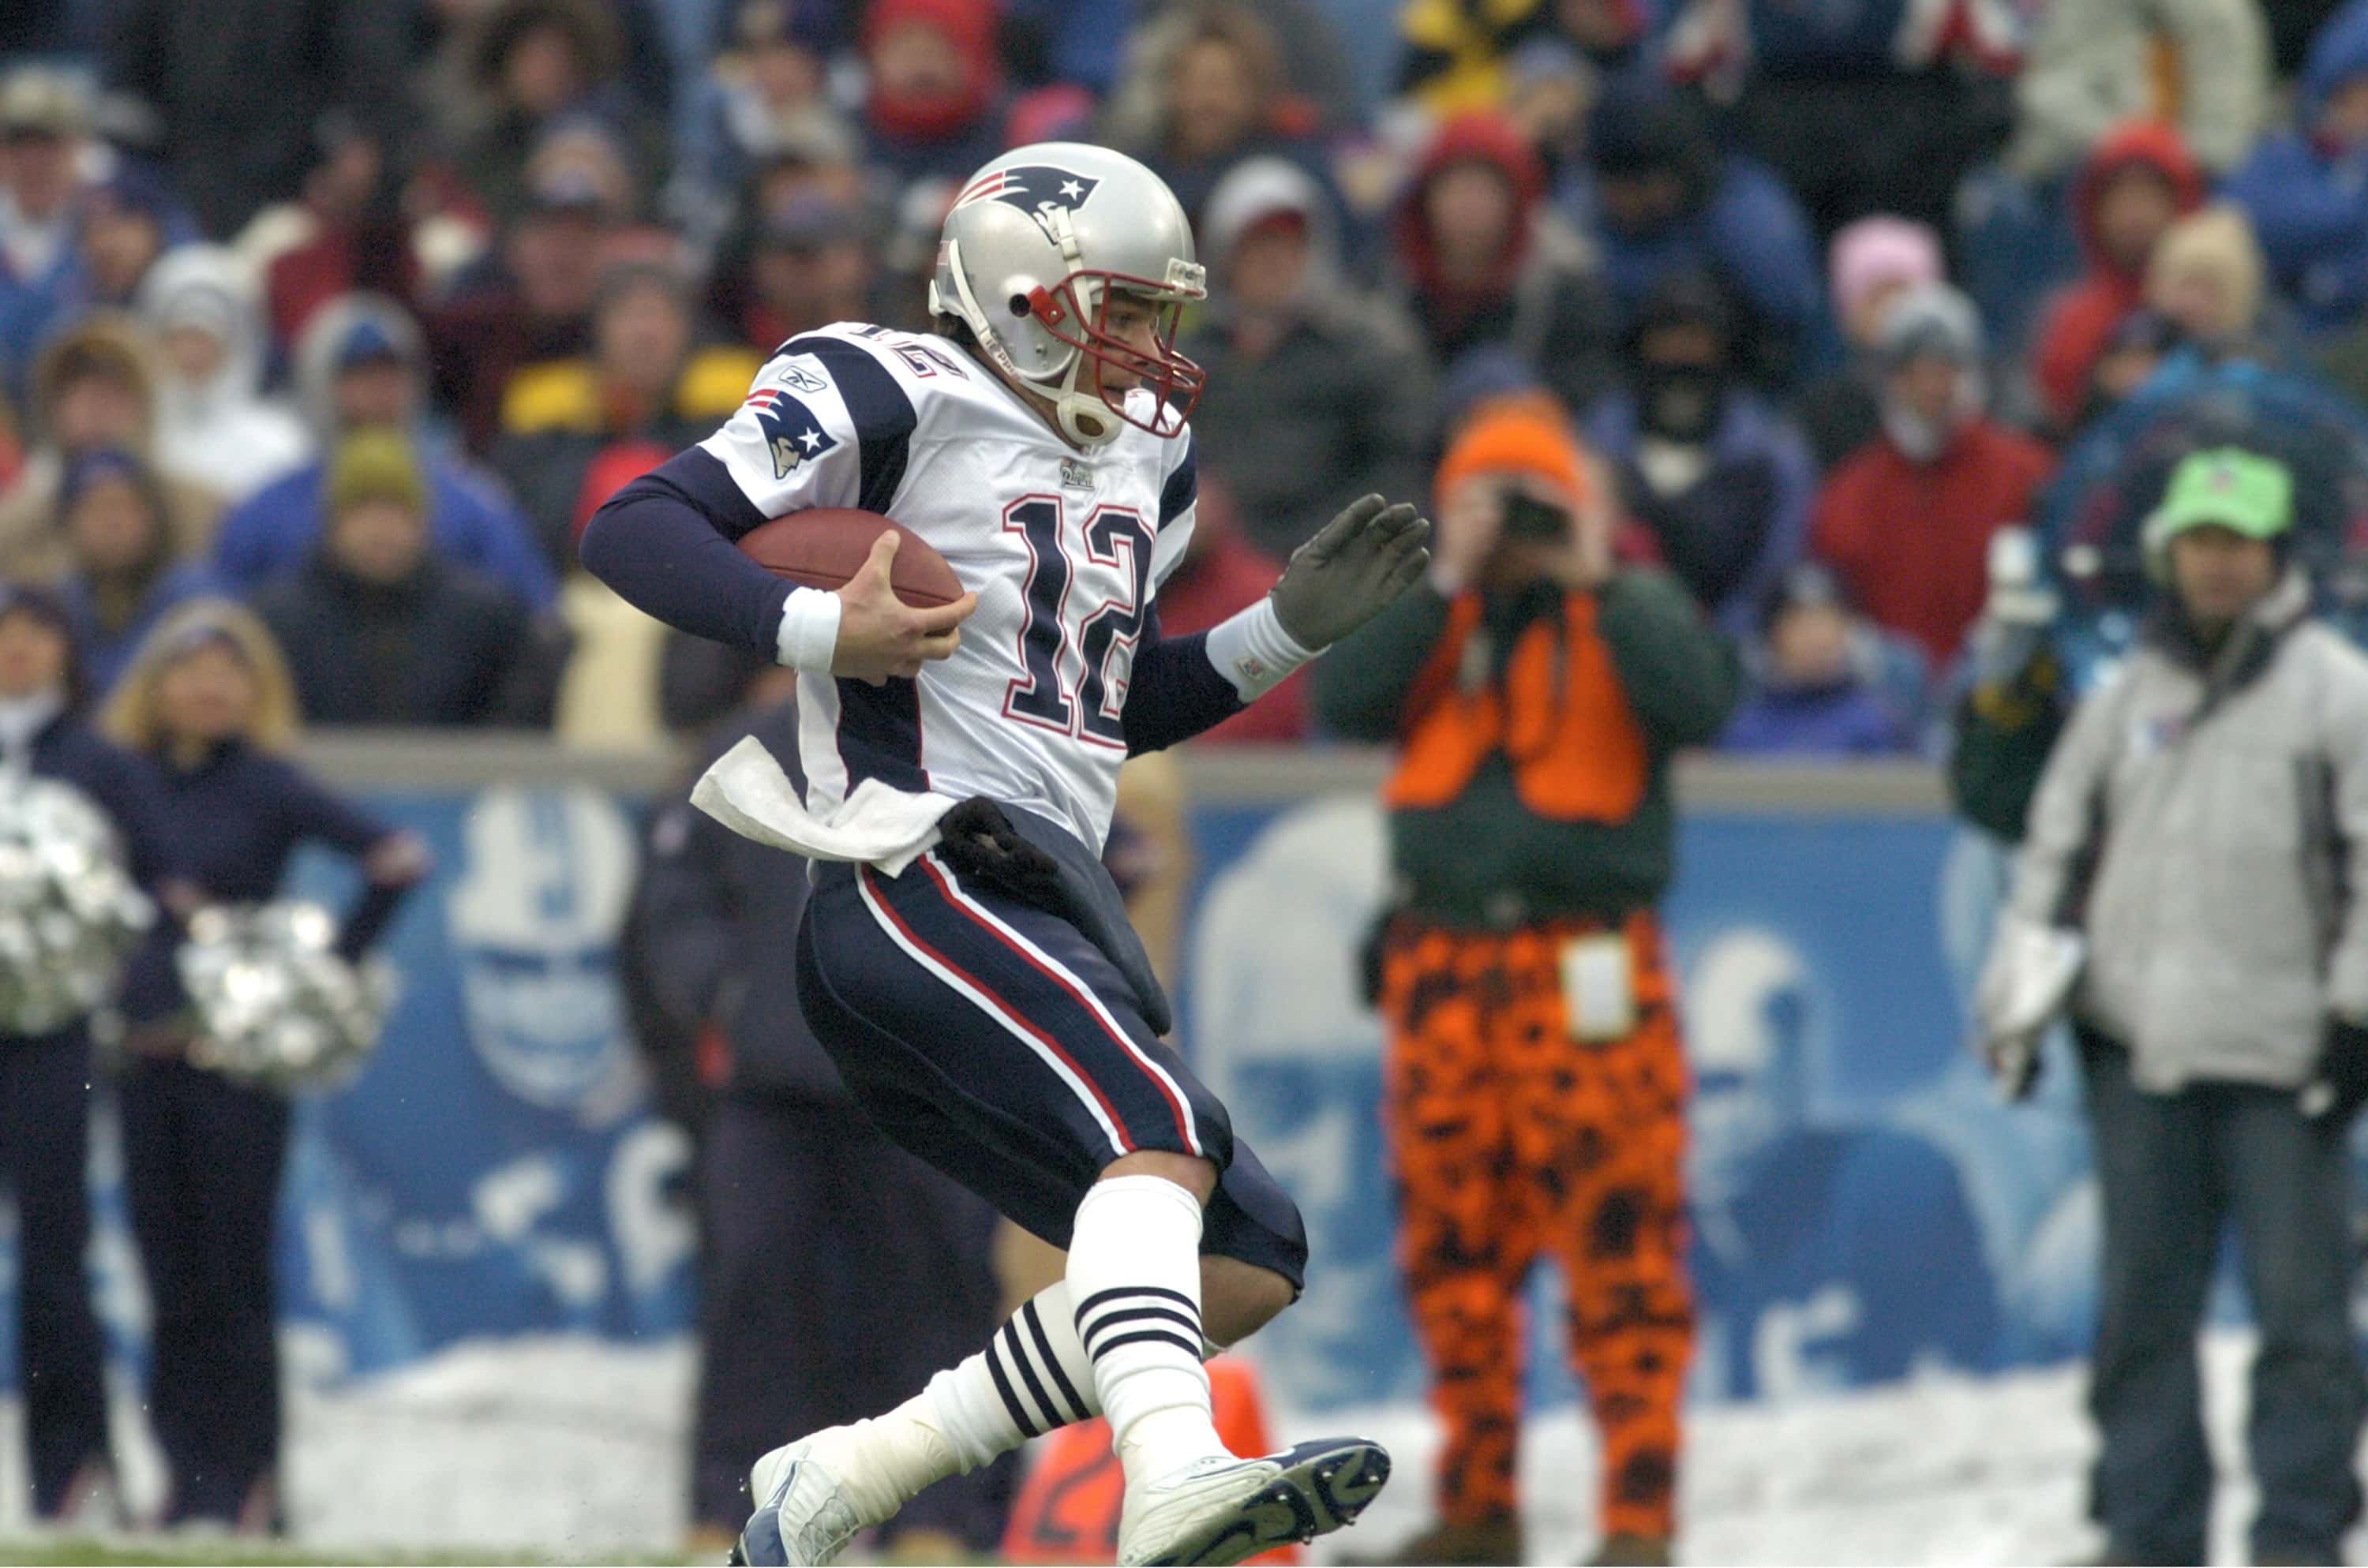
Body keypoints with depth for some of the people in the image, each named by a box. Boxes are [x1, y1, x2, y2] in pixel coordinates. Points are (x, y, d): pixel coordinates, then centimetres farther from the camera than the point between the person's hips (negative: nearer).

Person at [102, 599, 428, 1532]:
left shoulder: (263, 784, -4)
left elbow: (398, 859, -9)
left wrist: (330, 966, -7)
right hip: (142, 1059, 5)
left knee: (233, 1275, -4)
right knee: (169, 1280, 5)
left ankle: (250, 1487, 1)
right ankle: (190, 1478, 10)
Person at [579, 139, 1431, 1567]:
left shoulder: (1145, 456, 23)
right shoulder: (896, 400, -3)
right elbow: (636, 530, -9)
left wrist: (1288, 630, 17)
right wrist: (820, 632, -23)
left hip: (1054, 900, 9)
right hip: (923, 879, -9)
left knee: (1250, 1264, 3)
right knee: (1164, 1130, -30)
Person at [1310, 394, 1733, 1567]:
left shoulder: (1632, 611, 6)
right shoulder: (1427, 616, 14)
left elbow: (1700, 705, -13)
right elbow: (1344, 703, -4)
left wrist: (1598, 582, -12)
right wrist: (1446, 583, -8)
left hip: (1586, 972, -4)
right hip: (1443, 972, 4)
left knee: (1619, 1246, -9)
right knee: (1453, 1250, 7)